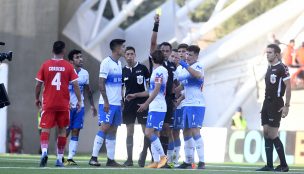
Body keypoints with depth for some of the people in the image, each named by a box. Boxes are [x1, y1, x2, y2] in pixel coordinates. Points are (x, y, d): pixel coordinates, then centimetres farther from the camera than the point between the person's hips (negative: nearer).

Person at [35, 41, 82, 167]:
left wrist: (37, 99, 16)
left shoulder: (45, 65, 0)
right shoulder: (68, 66, -1)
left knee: (45, 129, -2)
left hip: (48, 103, 0)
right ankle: (59, 159, 11)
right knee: (62, 130, 10)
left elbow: (38, 84, 2)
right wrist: (79, 100, 5)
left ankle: (44, 151, -27)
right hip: (63, 104, 0)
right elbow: (75, 85, -4)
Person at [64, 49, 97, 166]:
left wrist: (92, 105, 18)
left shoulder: (85, 73, 8)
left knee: (76, 132, 0)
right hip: (67, 106, -5)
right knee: (65, 132, -2)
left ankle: (70, 158, 1)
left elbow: (88, 90, 19)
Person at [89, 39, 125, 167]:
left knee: (113, 131, 7)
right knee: (104, 127, -14)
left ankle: (111, 160, 8)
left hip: (117, 103, 8)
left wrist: (121, 100, 16)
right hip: (107, 103, -8)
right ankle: (93, 157, -13)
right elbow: (101, 83, -14)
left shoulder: (119, 64, 15)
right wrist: (106, 101, -19)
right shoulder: (106, 63, -10)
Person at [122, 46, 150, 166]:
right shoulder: (123, 71, 8)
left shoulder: (142, 68, -2)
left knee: (146, 131, -5)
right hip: (128, 104, 3)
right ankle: (129, 159, 8)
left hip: (142, 103, -3)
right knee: (129, 132, 4)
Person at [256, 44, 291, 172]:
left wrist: (286, 106, -18)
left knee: (273, 135, -9)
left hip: (276, 104, -8)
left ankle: (284, 165, -1)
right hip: (267, 103, 8)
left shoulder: (281, 68, -10)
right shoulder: (269, 68, 15)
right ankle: (269, 165, 7)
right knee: (266, 134, 5)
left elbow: (288, 87, -14)